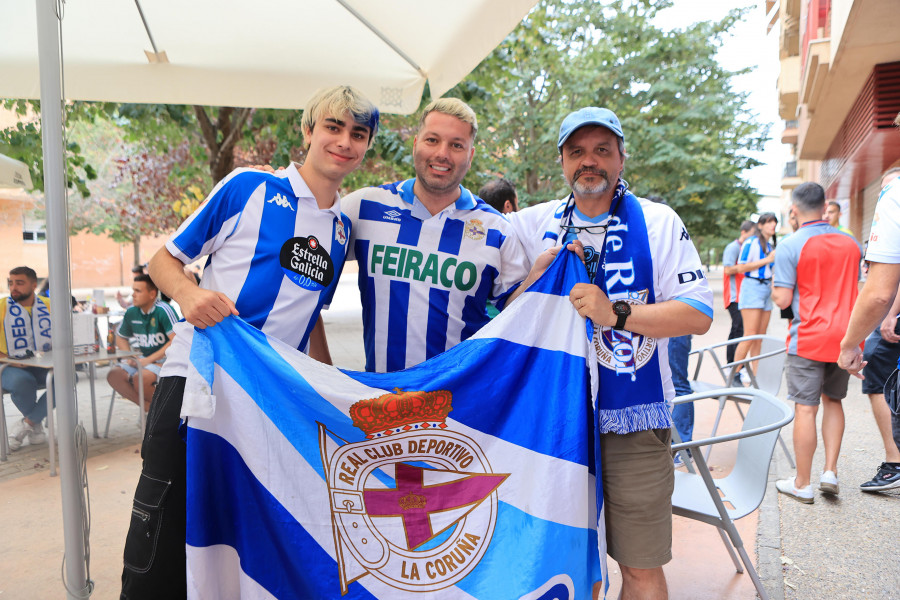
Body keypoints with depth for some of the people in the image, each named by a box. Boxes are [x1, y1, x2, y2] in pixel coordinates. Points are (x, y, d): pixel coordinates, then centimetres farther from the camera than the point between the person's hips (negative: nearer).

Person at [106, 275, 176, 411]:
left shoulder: (163, 310, -15)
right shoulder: (131, 313, 5)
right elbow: (120, 337, 21)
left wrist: (149, 359, -19)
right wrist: (130, 358, 2)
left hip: (166, 359, -7)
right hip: (145, 359, 7)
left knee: (139, 379, -30)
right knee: (114, 375, -13)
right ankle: (150, 407, -8)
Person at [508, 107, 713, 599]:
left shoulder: (659, 223, 1)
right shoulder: (531, 225, 7)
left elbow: (698, 315, -5)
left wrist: (616, 313, -18)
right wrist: (538, 278, -11)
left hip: (633, 423, -1)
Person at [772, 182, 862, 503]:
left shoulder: (791, 246, -10)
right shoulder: (851, 243, 8)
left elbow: (782, 299, -13)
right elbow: (860, 290, 17)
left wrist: (774, 286, 7)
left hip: (809, 338, -5)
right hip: (844, 336, 5)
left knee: (805, 408, 0)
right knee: (833, 400, 20)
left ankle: (802, 484, 9)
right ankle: (830, 471, 15)